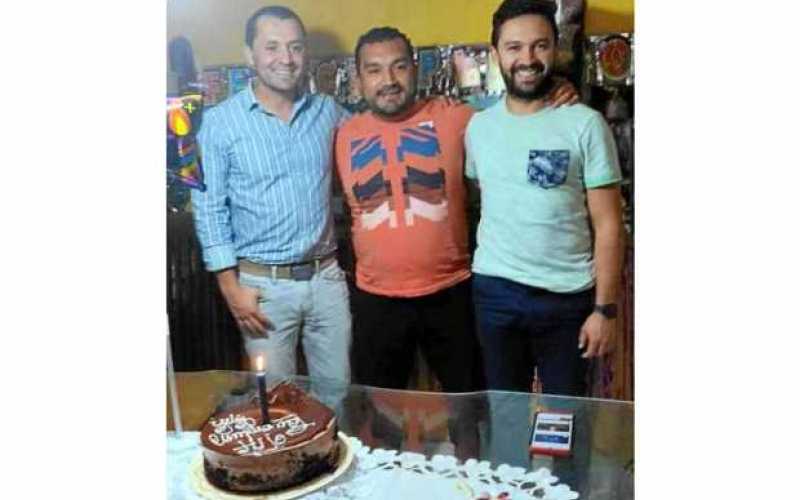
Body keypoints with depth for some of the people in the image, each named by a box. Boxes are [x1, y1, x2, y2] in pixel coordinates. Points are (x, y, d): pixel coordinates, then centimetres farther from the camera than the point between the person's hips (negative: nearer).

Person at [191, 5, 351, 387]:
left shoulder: (327, 111, 4)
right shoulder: (220, 122, -6)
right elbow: (209, 208, -6)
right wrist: (231, 286, -9)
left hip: (326, 276, 3)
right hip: (264, 284, -3)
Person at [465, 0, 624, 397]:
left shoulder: (585, 124, -7)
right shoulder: (478, 126, 4)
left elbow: (607, 225, -7)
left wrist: (605, 307, -10)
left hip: (568, 296, -2)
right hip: (494, 291, 3)